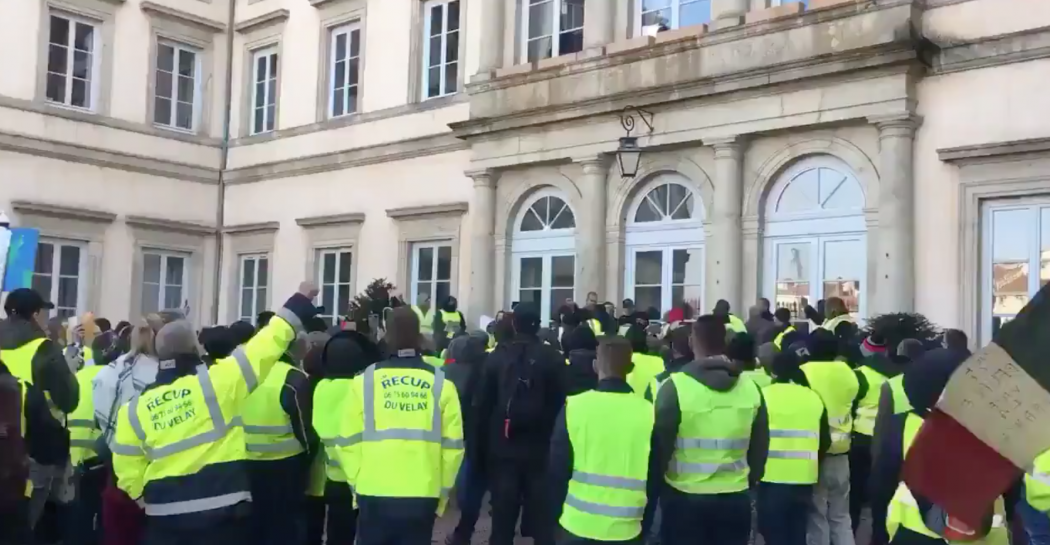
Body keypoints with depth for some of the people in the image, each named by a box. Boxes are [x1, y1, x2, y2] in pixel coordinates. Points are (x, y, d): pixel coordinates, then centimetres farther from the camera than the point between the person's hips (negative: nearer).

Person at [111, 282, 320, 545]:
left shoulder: (134, 408, 4)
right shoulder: (216, 381, -9)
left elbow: (128, 474, 6)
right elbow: (267, 344, -5)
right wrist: (300, 302, 5)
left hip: (165, 516, 4)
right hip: (222, 512, -3)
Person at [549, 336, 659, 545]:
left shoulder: (574, 407, -8)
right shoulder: (648, 412, -5)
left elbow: (558, 470, -3)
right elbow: (654, 480, 2)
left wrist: (556, 515, 11)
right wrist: (644, 526, 15)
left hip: (579, 525, 0)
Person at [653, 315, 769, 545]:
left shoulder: (675, 386, -14)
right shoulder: (750, 388, -2)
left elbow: (660, 444, -8)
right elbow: (759, 448, 7)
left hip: (685, 498, -3)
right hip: (736, 499, 3)